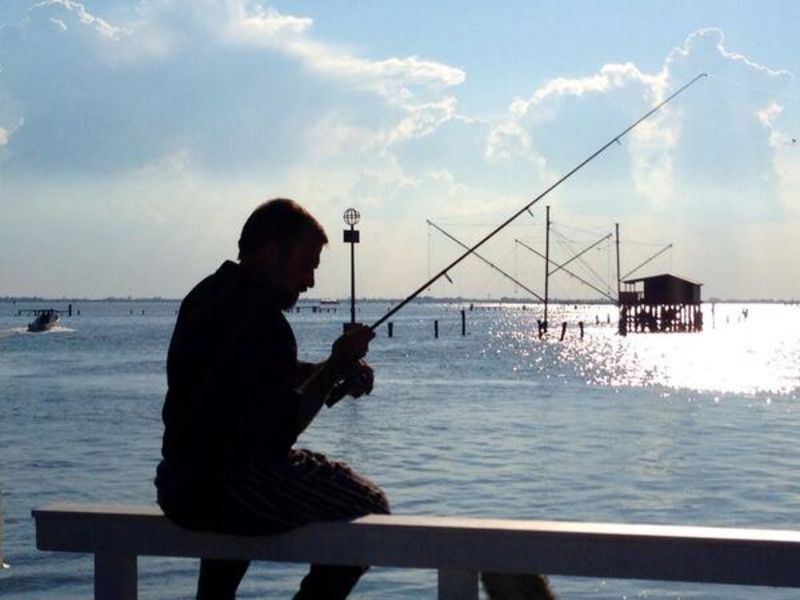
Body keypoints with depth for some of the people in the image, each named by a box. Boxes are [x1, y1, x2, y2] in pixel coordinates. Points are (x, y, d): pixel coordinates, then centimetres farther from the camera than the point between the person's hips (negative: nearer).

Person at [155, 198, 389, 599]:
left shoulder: (207, 295, 10)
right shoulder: (261, 321, -20)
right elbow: (283, 430, -20)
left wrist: (331, 368, 5)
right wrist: (336, 368, -10)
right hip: (227, 490, -10)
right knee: (369, 507, 3)